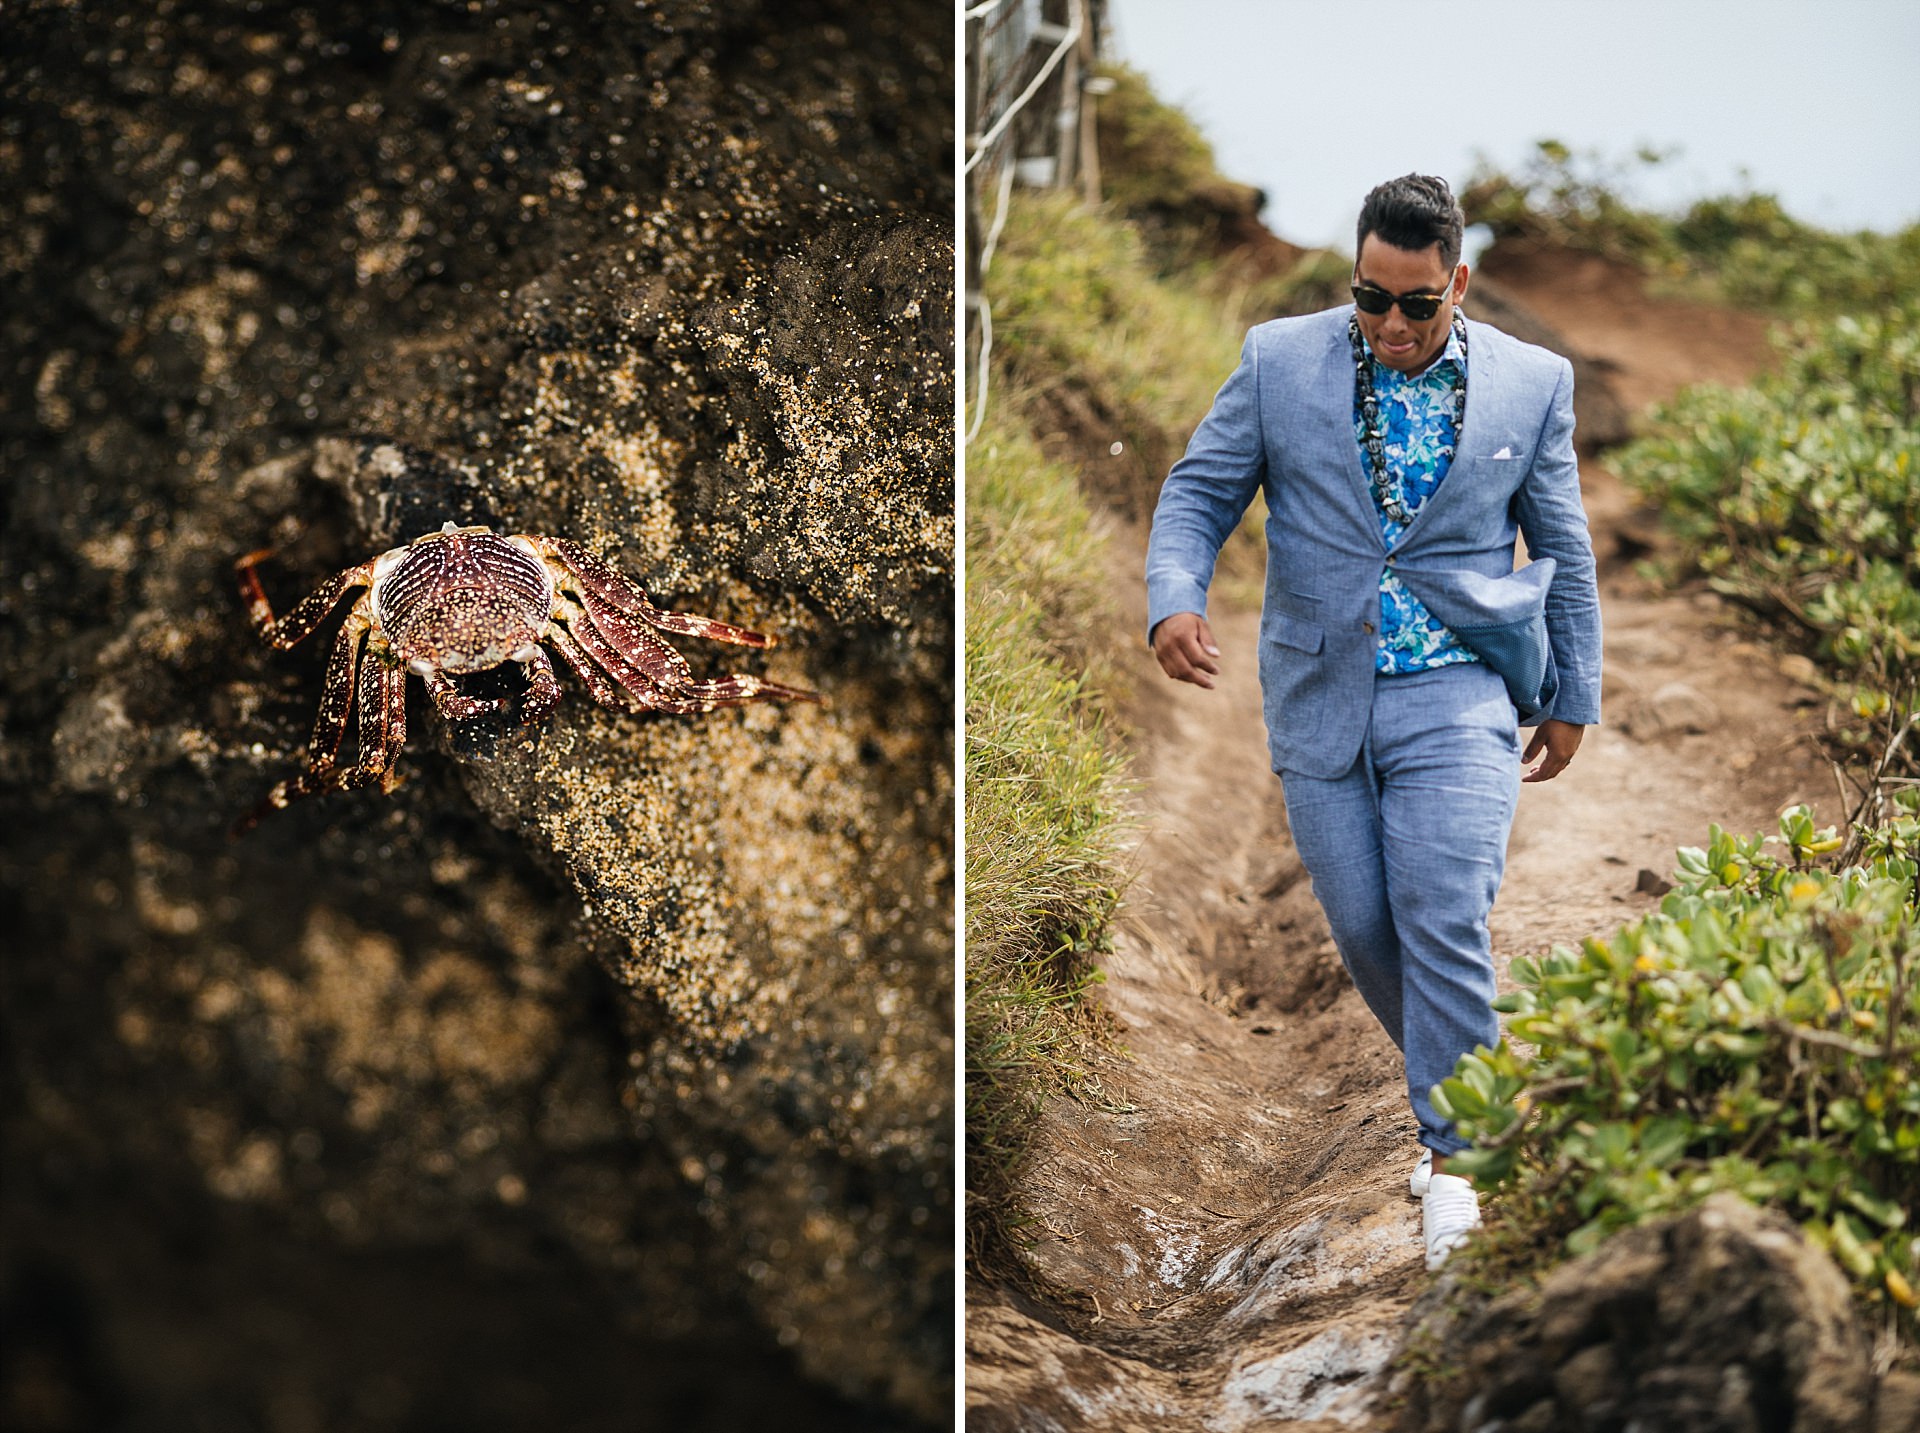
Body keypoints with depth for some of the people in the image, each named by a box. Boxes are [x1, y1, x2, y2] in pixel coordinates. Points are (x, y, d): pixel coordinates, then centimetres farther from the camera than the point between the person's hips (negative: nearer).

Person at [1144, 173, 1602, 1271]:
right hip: (1320, 696, 2)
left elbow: (1565, 552, 11)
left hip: (1460, 695, -1)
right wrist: (1174, 598, -15)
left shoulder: (1532, 383, 3)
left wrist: (1572, 698, 14)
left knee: (1444, 918, -14)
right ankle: (1462, 1092, 30)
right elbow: (1199, 491, 4)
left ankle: (1454, 1152, 0)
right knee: (1365, 928, 5)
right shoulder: (1279, 361, 2)